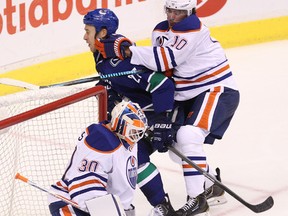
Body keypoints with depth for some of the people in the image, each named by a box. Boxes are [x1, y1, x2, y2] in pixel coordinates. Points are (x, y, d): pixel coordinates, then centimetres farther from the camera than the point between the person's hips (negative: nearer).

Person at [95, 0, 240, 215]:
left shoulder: (192, 29, -22)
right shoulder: (160, 31, 5)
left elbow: (166, 58, -33)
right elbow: (161, 66, 8)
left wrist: (124, 51, -40)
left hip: (217, 90, -9)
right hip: (188, 95, 9)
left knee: (188, 137, -25)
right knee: (176, 144, 13)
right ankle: (210, 187, 33)